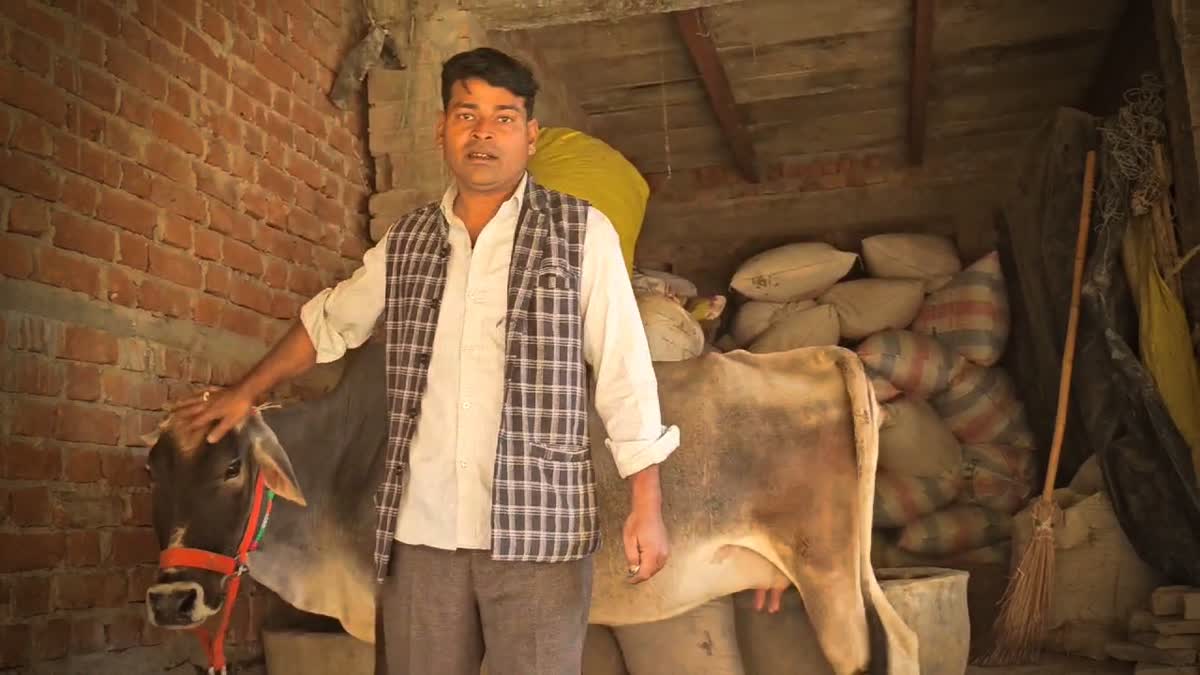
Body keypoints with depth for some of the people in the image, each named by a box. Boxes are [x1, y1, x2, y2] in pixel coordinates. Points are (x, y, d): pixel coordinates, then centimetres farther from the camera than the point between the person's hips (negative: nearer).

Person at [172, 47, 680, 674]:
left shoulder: (582, 231, 1)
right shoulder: (405, 242, 10)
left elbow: (625, 371, -1)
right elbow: (327, 322, 26)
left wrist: (646, 505, -4)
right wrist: (245, 392, 32)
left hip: (539, 526, -3)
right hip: (420, 529, 3)